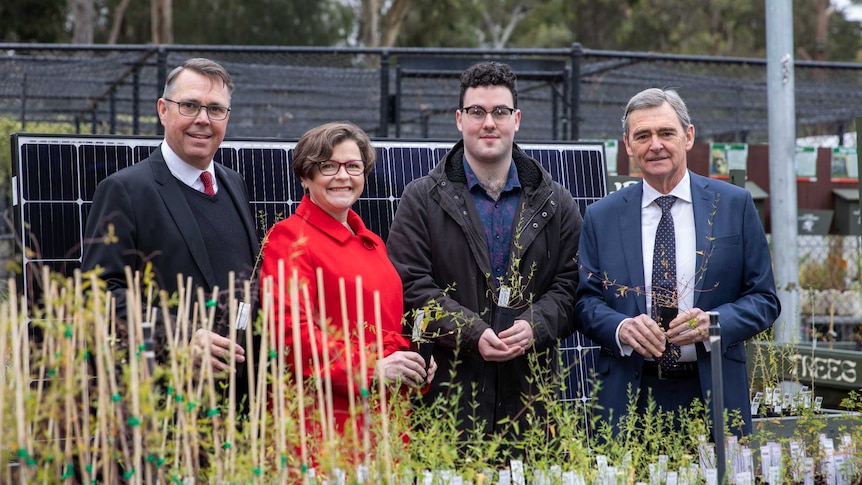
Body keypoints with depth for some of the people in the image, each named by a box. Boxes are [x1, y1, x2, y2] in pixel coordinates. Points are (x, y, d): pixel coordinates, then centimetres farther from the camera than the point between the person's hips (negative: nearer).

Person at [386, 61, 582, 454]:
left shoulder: (555, 204, 13)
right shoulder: (423, 199, 6)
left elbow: (568, 284, 9)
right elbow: (411, 287, -3)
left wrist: (535, 326, -11)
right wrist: (472, 334, -14)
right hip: (448, 389, -2)